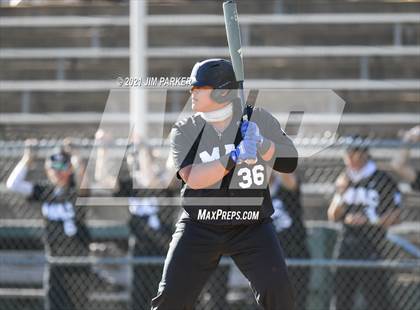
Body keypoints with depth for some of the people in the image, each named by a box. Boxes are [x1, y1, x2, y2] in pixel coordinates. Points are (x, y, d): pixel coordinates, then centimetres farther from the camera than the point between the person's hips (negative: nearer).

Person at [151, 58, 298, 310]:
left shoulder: (259, 120, -2)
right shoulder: (185, 131, -3)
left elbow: (290, 163, -7)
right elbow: (192, 177, -19)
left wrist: (261, 145, -25)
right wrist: (235, 157, -29)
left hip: (252, 226, 0)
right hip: (200, 227, 0)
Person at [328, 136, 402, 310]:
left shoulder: (382, 180, -4)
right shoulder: (345, 181, 14)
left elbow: (395, 217, -6)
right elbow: (333, 216, 11)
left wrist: (367, 219, -16)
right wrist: (341, 193, -4)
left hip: (372, 249, -6)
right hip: (347, 248, 6)